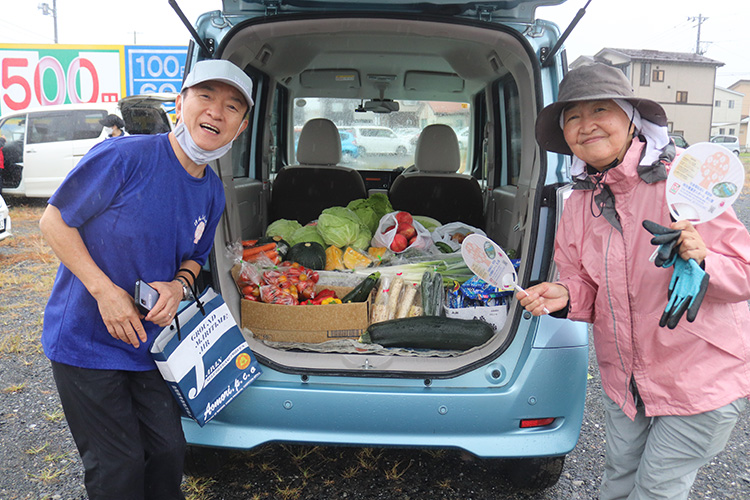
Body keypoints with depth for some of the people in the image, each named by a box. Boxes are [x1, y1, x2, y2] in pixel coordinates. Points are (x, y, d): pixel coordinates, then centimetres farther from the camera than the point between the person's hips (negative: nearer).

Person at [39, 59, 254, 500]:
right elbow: (54, 221, -13)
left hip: (150, 342, 6)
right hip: (85, 338, -5)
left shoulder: (213, 194, -1)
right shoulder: (124, 157, -20)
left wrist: (179, 286, -10)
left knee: (168, 450, 14)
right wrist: (105, 290, -22)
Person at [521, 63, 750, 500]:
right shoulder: (580, 202, -2)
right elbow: (587, 291, 4)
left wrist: (703, 260, -36)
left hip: (703, 376, -5)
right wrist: (565, 296, -18)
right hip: (625, 376, 5)